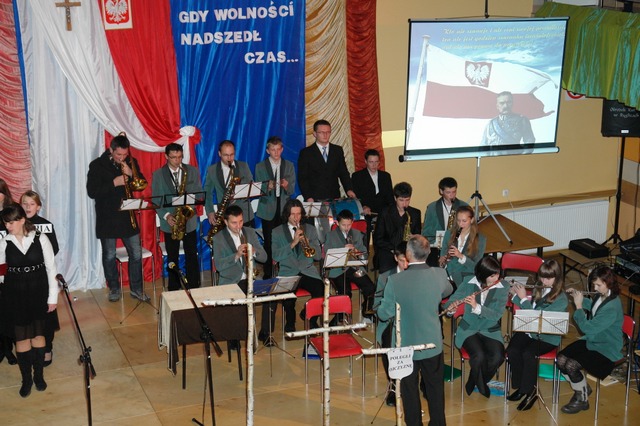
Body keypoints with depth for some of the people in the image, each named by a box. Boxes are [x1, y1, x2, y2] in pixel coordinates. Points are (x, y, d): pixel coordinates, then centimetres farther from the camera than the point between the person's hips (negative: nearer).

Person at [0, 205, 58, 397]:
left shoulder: (40, 239, -10)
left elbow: (51, 268, -4)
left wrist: (52, 296, -3)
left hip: (38, 294, -1)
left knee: (38, 335, 10)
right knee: (21, 337, 7)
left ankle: (39, 375, 28)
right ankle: (26, 379, 21)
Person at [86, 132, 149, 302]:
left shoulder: (131, 162, 3)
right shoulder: (97, 165, -8)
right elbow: (92, 192, -14)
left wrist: (131, 174, -15)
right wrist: (114, 183, -22)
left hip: (128, 217, 3)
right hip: (107, 218, -2)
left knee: (136, 254, 3)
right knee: (109, 256, 8)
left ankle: (136, 289, 16)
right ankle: (114, 288, 24)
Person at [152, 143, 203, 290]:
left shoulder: (193, 171, 2)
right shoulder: (158, 174, -1)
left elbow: (199, 193, 3)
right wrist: (166, 216, -15)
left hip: (189, 220, 1)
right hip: (170, 222, 0)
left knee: (192, 256, 5)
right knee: (172, 258, 9)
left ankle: (194, 288, 16)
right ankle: (174, 289, 20)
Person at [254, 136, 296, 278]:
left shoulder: (289, 166, 9)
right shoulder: (260, 167, 4)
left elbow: (292, 190, 5)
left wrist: (286, 186, -18)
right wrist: (267, 187, -21)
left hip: (285, 210, 1)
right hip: (268, 211, -1)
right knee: (269, 244, -2)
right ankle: (268, 274, 7)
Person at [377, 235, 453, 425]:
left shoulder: (395, 280, -24)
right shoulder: (439, 275, -15)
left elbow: (384, 314, -13)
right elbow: (448, 291, 10)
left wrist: (381, 306, 8)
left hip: (406, 345, -2)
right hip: (433, 343, 2)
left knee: (409, 389, 16)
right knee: (435, 386, 22)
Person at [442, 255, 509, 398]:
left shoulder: (503, 287, -8)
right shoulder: (469, 282, -7)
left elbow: (497, 314, -16)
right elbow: (451, 301, -4)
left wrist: (477, 307, -30)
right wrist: (450, 308, -28)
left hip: (491, 330, 1)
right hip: (469, 329, -1)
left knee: (498, 357, -27)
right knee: (479, 356, -30)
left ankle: (474, 382, 5)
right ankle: (481, 386, 5)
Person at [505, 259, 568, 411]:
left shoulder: (560, 298, -13)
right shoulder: (539, 289, 8)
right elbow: (529, 310, 14)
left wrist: (523, 298, -16)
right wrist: (515, 295, 1)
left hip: (547, 337, -6)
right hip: (529, 330, 6)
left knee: (528, 354, -31)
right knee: (512, 351, -21)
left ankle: (529, 391, -13)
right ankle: (520, 386, -3)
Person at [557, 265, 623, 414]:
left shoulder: (612, 307, -29)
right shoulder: (601, 296, -2)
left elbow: (588, 328, -29)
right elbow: (592, 306, 24)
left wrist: (578, 306, -20)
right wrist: (579, 297, 7)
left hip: (606, 350, -8)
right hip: (591, 340, 8)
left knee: (571, 365, -24)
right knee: (561, 359, -9)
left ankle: (582, 400, 1)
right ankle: (583, 389, 14)